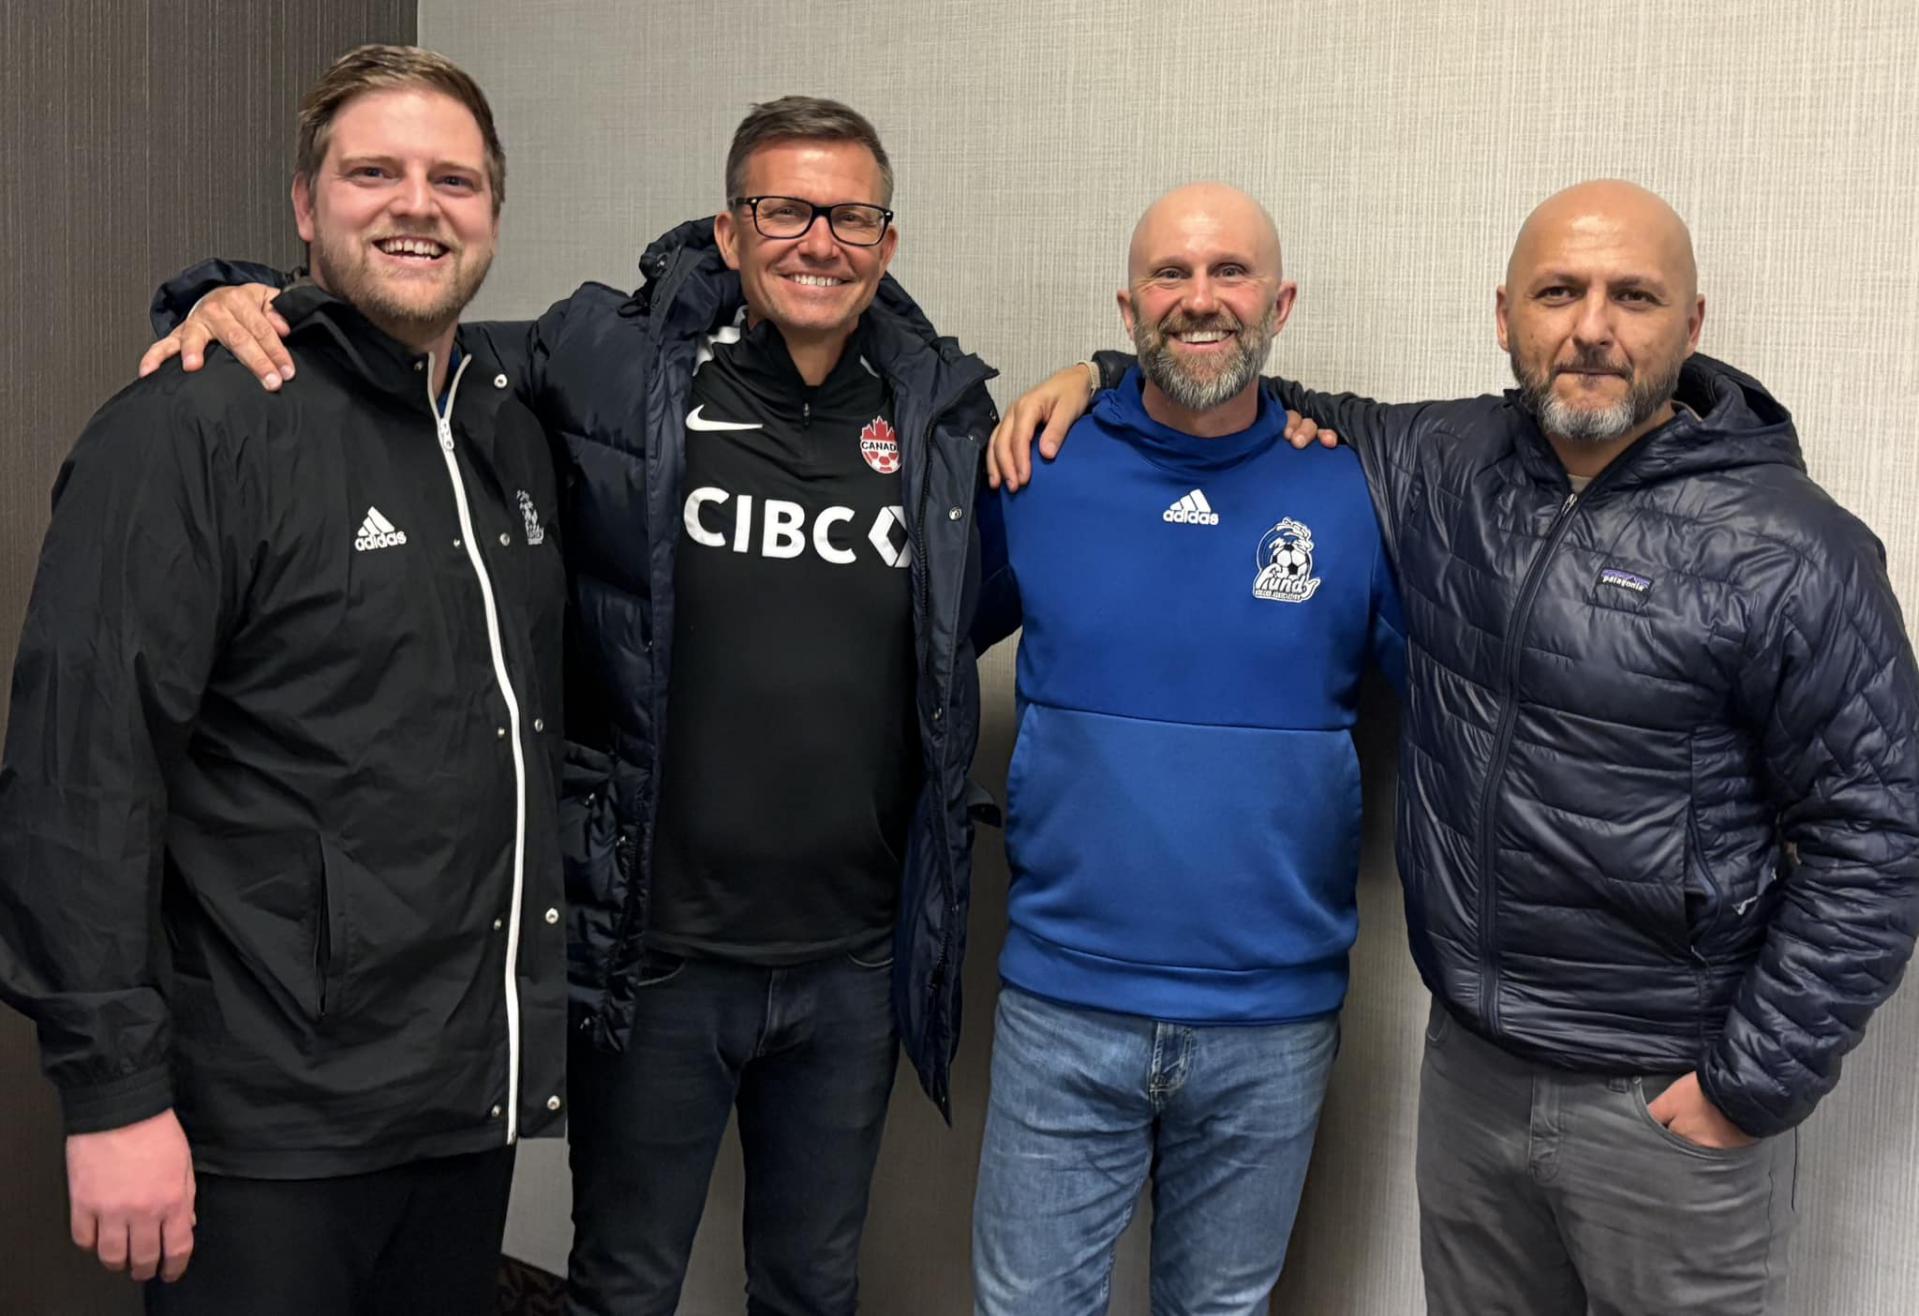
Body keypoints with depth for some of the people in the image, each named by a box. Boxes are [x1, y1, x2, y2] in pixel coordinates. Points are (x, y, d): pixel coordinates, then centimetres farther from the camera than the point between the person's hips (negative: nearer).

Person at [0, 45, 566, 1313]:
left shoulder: (514, 433, 9)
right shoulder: (195, 426, -13)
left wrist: (538, 1009, 15)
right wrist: (112, 1089, -19)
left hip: (474, 1094, 7)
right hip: (270, 1124, -6)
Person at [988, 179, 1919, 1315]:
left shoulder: (1791, 554, -14)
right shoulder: (1448, 465, 2)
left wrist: (1753, 1083, -11)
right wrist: (1099, 380, 5)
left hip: (1669, 1101, -4)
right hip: (1471, 1066, 5)